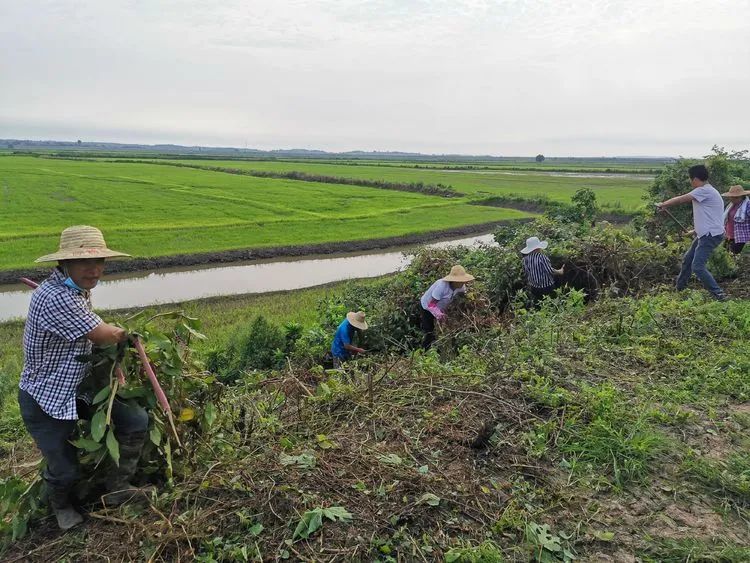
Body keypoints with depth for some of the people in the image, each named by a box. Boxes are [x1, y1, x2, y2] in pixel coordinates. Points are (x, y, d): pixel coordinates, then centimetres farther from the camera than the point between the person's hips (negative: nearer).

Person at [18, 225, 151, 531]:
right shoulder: (55, 298, -33)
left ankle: (117, 487, 19)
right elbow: (106, 336, -27)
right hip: (46, 399, -8)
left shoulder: (78, 287, -1)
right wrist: (124, 333, -4)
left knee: (136, 420, -1)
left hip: (80, 385, 8)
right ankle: (60, 504, 43)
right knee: (65, 471, 6)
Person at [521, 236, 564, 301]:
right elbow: (550, 271, -18)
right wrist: (560, 272, 2)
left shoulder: (526, 259, -7)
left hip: (534, 288, 5)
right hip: (546, 287, -5)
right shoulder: (542, 257, -24)